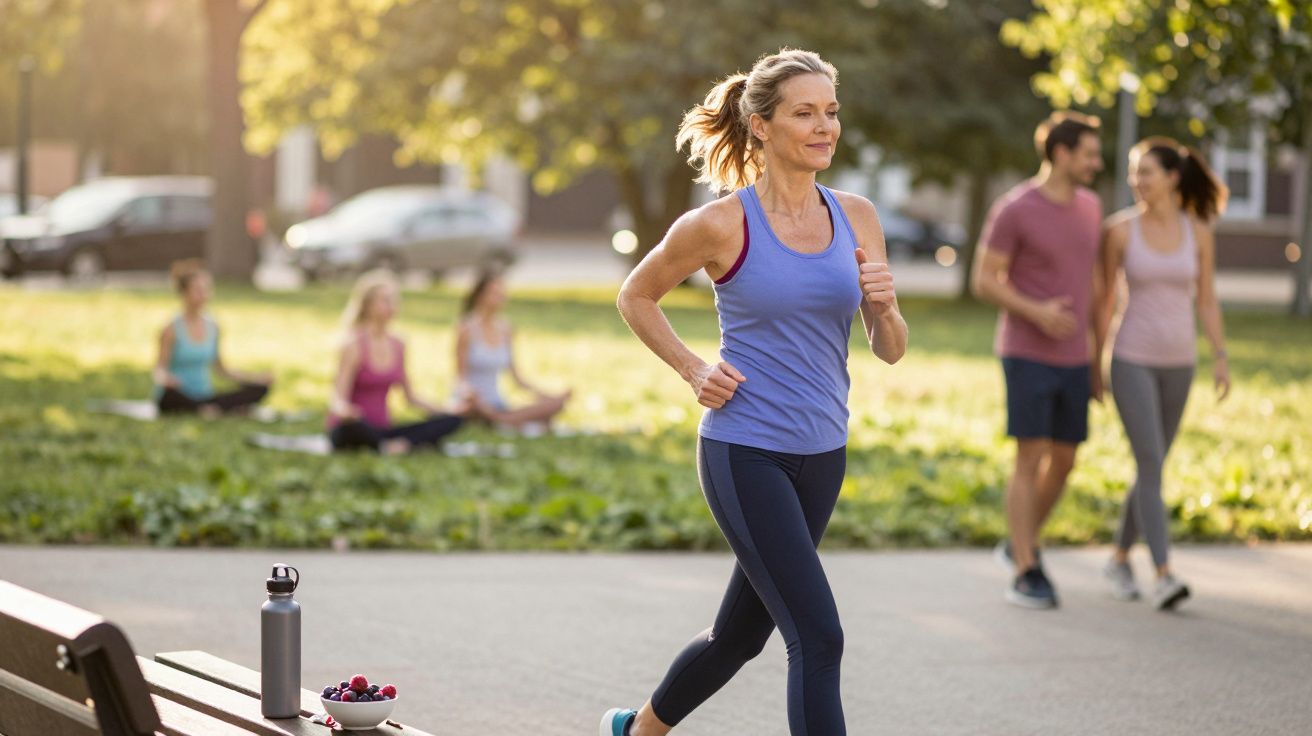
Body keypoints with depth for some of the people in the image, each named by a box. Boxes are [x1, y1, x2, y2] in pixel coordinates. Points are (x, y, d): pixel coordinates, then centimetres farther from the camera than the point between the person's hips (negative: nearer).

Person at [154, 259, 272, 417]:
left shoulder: (212, 327, 8)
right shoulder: (172, 329, -7)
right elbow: (159, 370, -8)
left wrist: (257, 377, 11)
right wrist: (163, 379, -33)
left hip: (205, 396, 5)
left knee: (260, 388, -9)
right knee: (171, 393, -42)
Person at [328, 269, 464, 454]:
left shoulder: (398, 345, 9)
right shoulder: (354, 346, -11)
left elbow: (411, 398, 18)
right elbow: (338, 399, -17)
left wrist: (451, 411, 8)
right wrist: (344, 411, -42)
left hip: (381, 430, 7)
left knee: (451, 421, -11)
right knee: (352, 426, -44)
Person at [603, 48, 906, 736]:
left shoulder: (855, 217, 3)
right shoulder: (721, 225, -10)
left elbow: (889, 350, 7)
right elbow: (635, 296, 6)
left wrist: (883, 304, -14)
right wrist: (693, 369, -5)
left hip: (821, 455, 6)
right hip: (744, 453, -6)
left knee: (740, 633, 19)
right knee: (817, 637, -14)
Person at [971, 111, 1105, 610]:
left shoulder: (1088, 207, 8)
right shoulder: (1013, 209, -13)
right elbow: (982, 282, -9)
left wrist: (1098, 359, 15)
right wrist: (1036, 312, -26)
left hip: (1071, 359, 6)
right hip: (1026, 355, -6)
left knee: (1063, 461, 9)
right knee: (1031, 460, -9)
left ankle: (1021, 544, 30)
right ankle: (1025, 576, -5)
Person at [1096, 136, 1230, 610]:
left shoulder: (1198, 231, 0)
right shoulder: (1119, 228, -6)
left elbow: (1206, 300, 6)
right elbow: (1103, 297, -1)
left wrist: (1221, 359, 0)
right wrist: (1091, 363, 0)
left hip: (1177, 363, 3)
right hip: (1131, 361, -3)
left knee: (1151, 468, 11)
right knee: (1151, 466, -16)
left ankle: (1120, 558, 31)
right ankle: (1164, 577, -19)